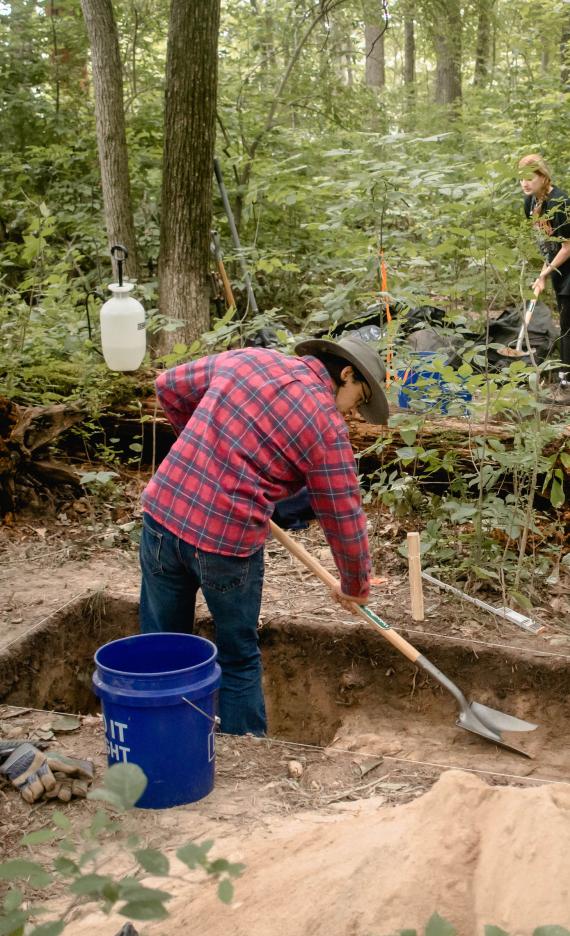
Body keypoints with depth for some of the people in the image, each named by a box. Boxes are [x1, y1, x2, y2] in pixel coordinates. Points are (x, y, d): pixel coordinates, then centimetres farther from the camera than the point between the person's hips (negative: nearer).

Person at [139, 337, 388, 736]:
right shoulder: (326, 426, -7)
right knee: (240, 662, 16)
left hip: (162, 513, 5)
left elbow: (169, 387, 20)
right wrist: (356, 587, 16)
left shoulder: (245, 358, 7)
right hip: (228, 541, -5)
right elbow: (345, 521, -1)